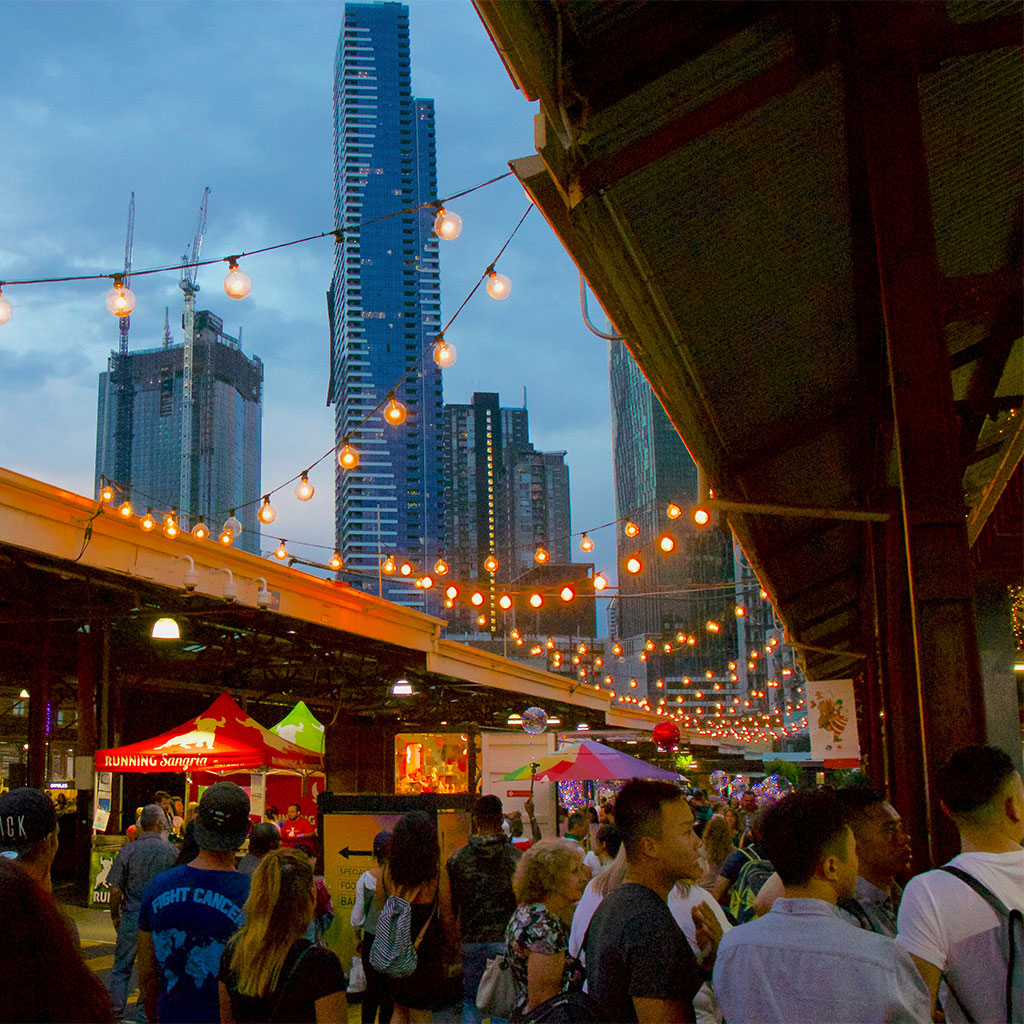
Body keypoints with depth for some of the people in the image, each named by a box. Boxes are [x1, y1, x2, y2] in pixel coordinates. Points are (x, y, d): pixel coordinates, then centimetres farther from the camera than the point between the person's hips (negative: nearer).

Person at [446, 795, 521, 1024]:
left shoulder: (457, 858, -3)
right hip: (505, 939, -1)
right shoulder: (516, 857, -7)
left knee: (469, 1001, 13)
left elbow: (450, 905, 3)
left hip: (470, 942, 1)